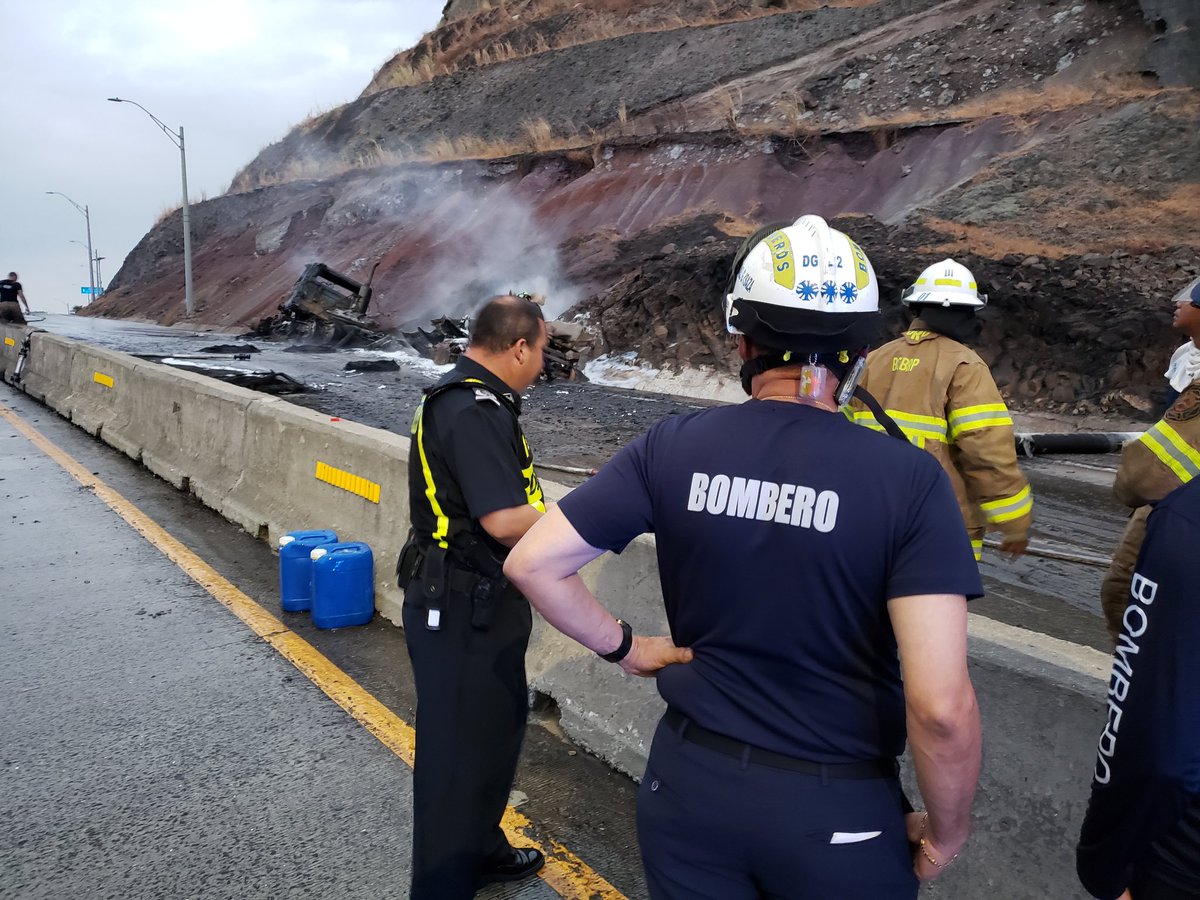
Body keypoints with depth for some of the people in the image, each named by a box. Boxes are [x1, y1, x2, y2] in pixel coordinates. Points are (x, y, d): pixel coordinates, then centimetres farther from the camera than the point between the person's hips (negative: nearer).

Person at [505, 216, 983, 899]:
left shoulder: (671, 448, -10)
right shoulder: (909, 479, -17)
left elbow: (532, 563, -9)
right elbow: (942, 708, -21)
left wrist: (623, 646, 4)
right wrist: (945, 836, -3)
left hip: (690, 784, 2)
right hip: (838, 815, -1)